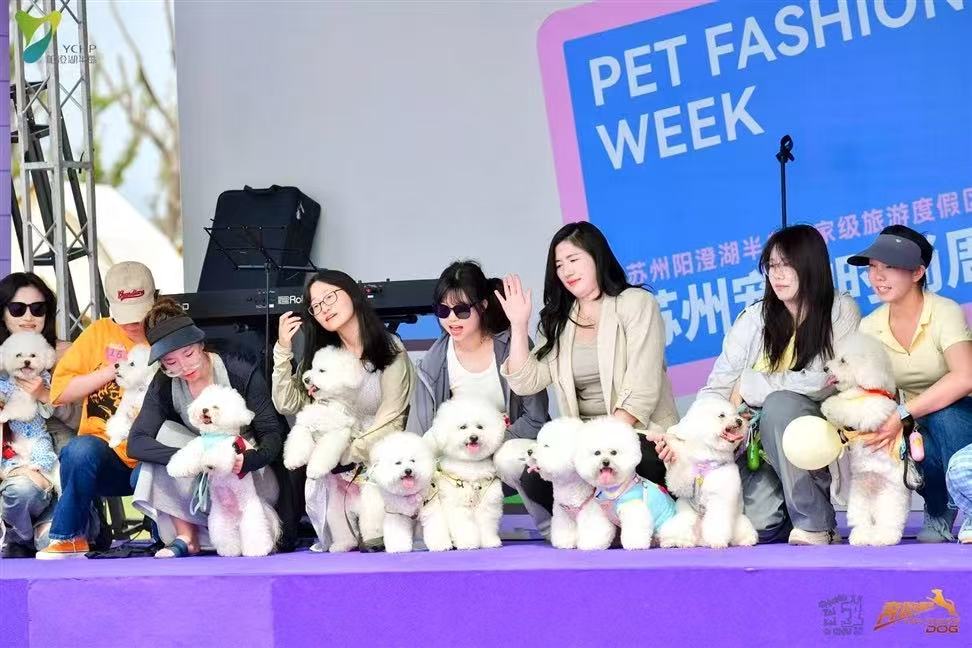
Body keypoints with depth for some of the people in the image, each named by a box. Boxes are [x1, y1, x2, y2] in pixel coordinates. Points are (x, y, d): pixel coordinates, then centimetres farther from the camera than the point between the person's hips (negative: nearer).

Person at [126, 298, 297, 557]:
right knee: (164, 432, -22)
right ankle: (186, 538, -20)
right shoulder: (164, 385, -11)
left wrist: (248, 460, -41)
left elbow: (272, 433, -17)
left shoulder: (241, 371, -18)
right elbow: (136, 443, -21)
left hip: (250, 469, -3)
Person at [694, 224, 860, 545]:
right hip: (760, 439, 3)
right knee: (758, 521, -21)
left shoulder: (840, 311, -3)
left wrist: (748, 387, -11)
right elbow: (717, 388, -1)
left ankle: (815, 526, -21)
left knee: (780, 403, -32)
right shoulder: (754, 318, 5)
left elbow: (821, 383, -15)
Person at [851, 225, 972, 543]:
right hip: (919, 430, 3)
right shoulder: (871, 327, -2)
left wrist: (902, 415, -39)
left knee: (944, 414, -36)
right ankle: (939, 511, 1)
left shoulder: (945, 313, -18)